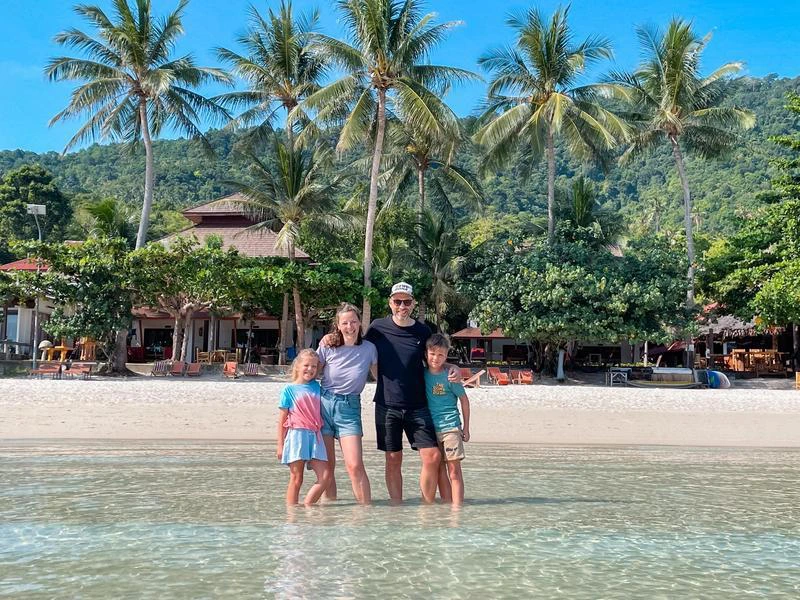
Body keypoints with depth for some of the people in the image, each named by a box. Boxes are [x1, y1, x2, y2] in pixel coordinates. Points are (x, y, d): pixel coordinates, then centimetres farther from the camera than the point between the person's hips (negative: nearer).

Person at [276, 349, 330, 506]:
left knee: (324, 477, -4)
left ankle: (306, 506, 8)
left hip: (315, 436, 4)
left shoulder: (317, 387, 13)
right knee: (296, 479, 0)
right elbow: (282, 420, 2)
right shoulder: (289, 390, 2)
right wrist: (280, 445, 0)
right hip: (296, 435, -4)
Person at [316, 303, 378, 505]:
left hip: (349, 408, -1)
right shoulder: (328, 346, -3)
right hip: (323, 404, 1)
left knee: (355, 466, -13)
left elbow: (380, 377, 12)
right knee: (326, 467, 4)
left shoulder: (369, 348, -1)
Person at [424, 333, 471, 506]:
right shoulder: (423, 375, 4)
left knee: (454, 470, -5)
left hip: (451, 427, -5)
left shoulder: (450, 376, -8)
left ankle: (457, 508, -6)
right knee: (439, 469, 8)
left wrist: (466, 427, 1)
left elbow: (464, 399, -1)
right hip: (431, 428, 5)